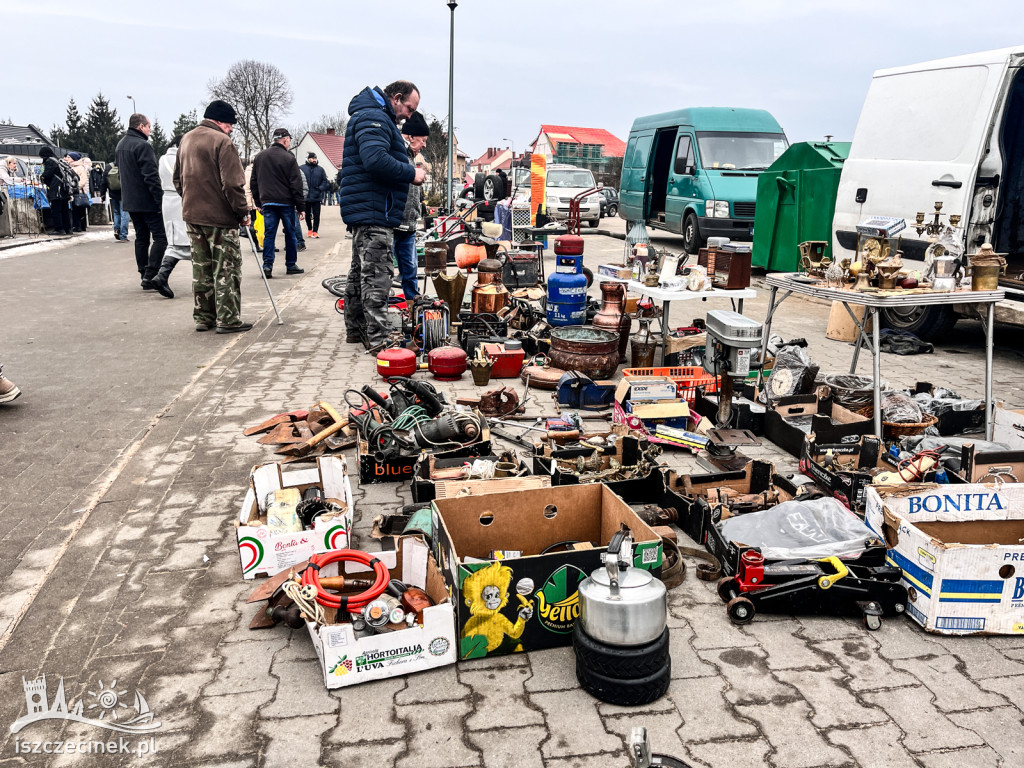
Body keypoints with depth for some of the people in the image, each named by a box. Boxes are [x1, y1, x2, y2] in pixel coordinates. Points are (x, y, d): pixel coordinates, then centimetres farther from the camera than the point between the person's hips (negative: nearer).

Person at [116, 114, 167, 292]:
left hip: (130, 201, 9)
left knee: (141, 238, 13)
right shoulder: (142, 145, -15)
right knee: (160, 237, -6)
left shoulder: (120, 145, 16)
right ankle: (150, 275, -13)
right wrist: (160, 199, -19)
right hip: (147, 201, -9)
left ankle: (145, 277, 14)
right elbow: (151, 176, -21)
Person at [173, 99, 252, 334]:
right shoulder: (222, 142, -13)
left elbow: (178, 179, 20)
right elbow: (232, 184, -19)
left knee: (201, 269, 14)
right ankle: (228, 320, 1)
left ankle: (203, 317, 18)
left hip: (192, 215, 8)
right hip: (220, 217, -8)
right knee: (226, 270, 0)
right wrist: (243, 212, -10)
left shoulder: (186, 139, 13)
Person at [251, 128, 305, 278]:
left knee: (269, 234, 4)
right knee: (290, 234, 7)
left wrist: (258, 202, 21)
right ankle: (291, 265, 13)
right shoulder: (288, 158, -8)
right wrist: (301, 207, -6)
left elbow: (253, 182, 15)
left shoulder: (259, 157, 10)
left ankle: (267, 265, -4)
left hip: (267, 203, 4)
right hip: (286, 202, -4)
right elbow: (296, 185, -9)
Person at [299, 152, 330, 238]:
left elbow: (325, 181, 8)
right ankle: (309, 230, 26)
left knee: (316, 214, -4)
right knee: (307, 214, 11)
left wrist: (321, 188, -8)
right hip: (305, 196, 0)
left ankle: (314, 231, 3)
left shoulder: (320, 169, 5)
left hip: (316, 196, 0)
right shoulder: (302, 168, 0)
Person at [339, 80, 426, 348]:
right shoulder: (374, 117, -12)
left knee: (360, 273, 17)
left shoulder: (373, 117, 23)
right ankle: (377, 339, -8)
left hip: (364, 212, 11)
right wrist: (411, 173, -17)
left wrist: (408, 173, 10)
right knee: (376, 276, -10)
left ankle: (355, 330, 27)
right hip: (374, 213, -11)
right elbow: (376, 160, -27)